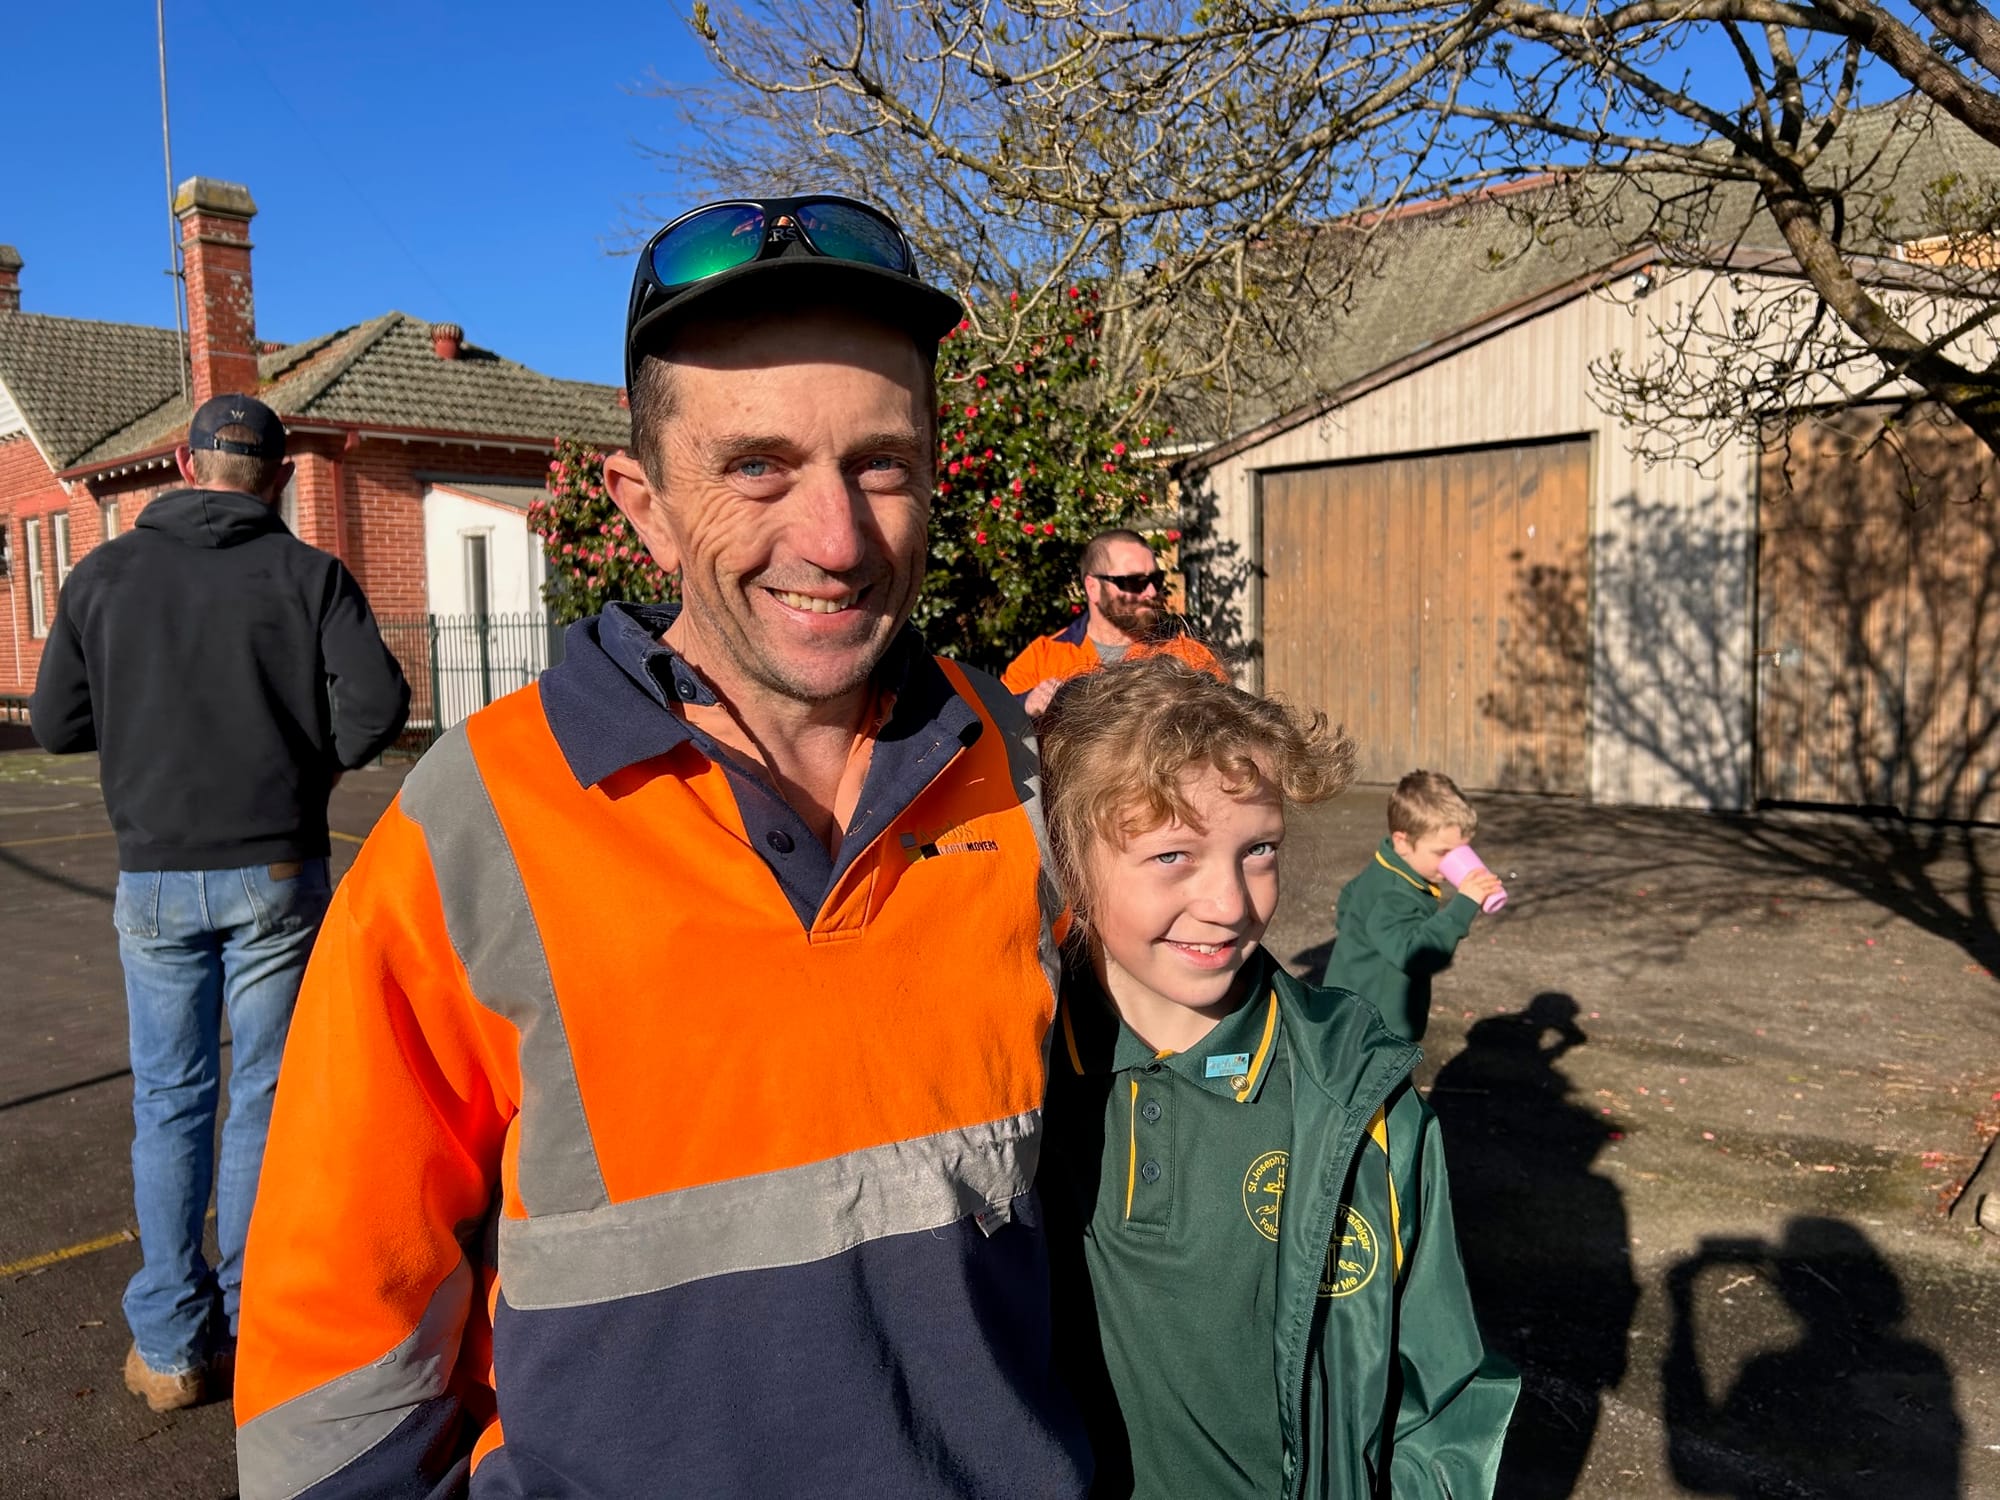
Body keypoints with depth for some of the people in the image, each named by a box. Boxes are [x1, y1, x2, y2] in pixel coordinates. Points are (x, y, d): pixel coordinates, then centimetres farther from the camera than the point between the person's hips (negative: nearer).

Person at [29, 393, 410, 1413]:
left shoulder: (105, 575, 2)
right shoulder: (307, 574, -5)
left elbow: (54, 725, 5)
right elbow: (379, 699, -15)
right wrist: (321, 759, 3)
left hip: (155, 878, 2)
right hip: (274, 872, -2)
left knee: (170, 1104, 13)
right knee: (264, 1099, 9)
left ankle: (170, 1346, 18)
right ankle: (249, 1327, 16)